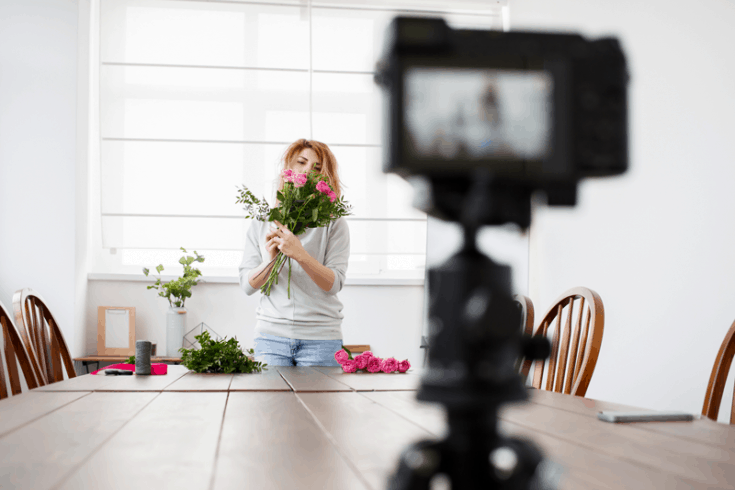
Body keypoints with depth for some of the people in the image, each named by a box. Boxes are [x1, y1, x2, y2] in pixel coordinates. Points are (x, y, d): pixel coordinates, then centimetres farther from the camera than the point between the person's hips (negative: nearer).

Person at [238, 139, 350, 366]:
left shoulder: (334, 223, 2)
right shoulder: (262, 222, 10)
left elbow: (334, 284, -10)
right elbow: (247, 285, 6)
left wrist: (300, 254, -23)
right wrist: (269, 261, -13)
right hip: (271, 335, 2)